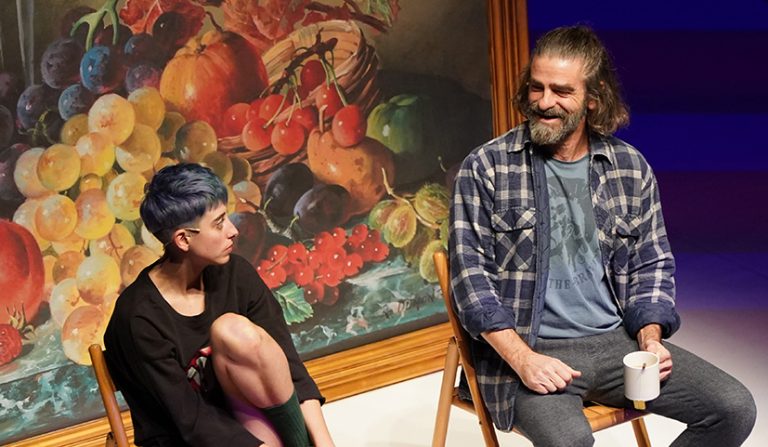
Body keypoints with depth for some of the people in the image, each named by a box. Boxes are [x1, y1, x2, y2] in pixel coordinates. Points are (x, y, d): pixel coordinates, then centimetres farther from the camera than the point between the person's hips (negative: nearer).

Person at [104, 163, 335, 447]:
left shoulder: (234, 274, -7)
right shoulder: (140, 316, -20)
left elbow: (287, 360, -11)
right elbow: (192, 418, -20)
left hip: (242, 418, 5)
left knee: (234, 330, -25)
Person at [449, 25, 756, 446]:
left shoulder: (631, 167, 7)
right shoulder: (485, 168, -4)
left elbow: (652, 264, 14)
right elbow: (470, 272, -7)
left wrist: (650, 338, -4)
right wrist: (523, 359, -18)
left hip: (618, 340, 5)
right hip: (529, 347, -4)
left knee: (735, 408, -11)